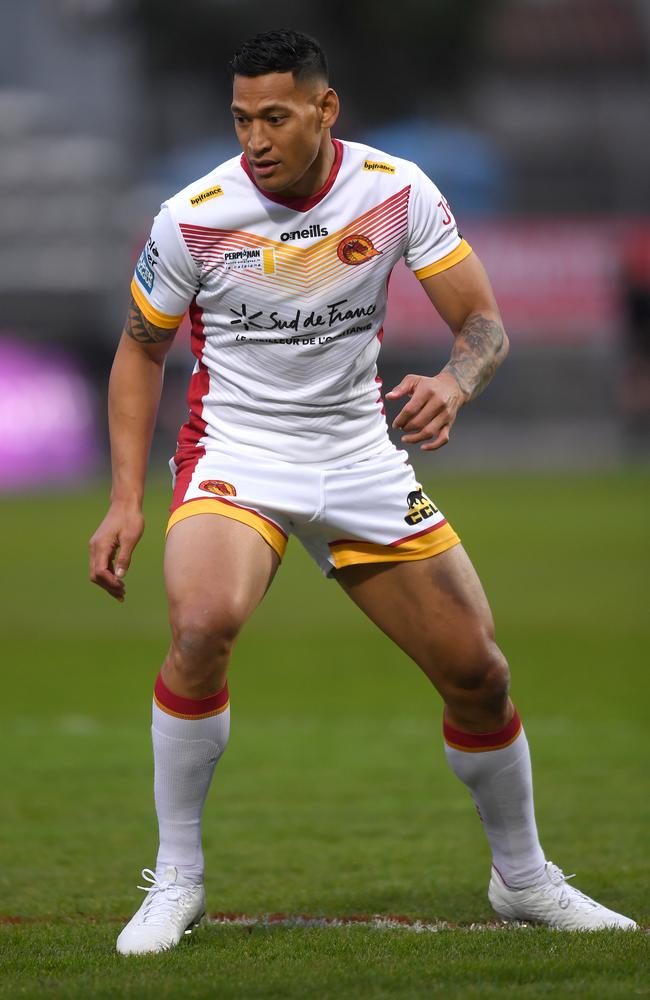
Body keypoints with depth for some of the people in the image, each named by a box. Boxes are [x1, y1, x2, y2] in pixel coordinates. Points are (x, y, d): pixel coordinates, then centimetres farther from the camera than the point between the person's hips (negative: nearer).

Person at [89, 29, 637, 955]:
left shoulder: (396, 191, -9)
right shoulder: (193, 217, -12)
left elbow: (485, 322, -6)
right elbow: (141, 349, 2)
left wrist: (453, 384, -30)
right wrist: (126, 500, -5)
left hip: (360, 459, 3)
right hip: (236, 459, -3)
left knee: (478, 671, 2)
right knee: (203, 624, -32)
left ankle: (524, 880, 27)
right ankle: (176, 881, -17)